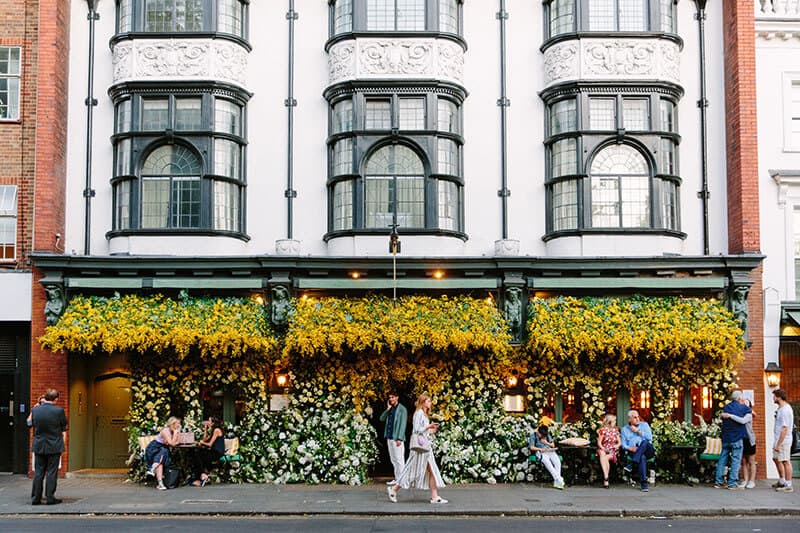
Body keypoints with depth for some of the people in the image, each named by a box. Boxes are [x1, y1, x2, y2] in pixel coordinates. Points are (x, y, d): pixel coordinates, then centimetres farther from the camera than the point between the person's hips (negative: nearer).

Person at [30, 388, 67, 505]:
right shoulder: (59, 411, -12)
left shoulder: (35, 410, -3)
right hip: (54, 446, -3)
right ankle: (50, 498, 4)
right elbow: (63, 429, -2)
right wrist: (62, 443, 13)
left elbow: (33, 426, 10)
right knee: (52, 473, 3)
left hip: (39, 446, 3)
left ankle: (35, 498, 12)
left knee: (38, 472, 10)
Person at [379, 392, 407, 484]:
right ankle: (396, 478, 14)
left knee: (399, 459, -7)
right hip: (389, 437, 7)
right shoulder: (390, 409, 16)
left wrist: (399, 438, -16)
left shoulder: (402, 409, -4)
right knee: (393, 460, 9)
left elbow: (402, 424, -10)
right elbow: (382, 418, 9)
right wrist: (388, 409, -1)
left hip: (397, 438, -7)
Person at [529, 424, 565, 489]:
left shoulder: (547, 435, 16)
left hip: (550, 451, 4)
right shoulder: (533, 435, 3)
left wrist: (547, 443, -1)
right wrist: (540, 449, -16)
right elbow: (532, 447, -3)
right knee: (547, 462, -35)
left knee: (558, 461, -28)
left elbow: (553, 445, 18)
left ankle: (556, 483, -32)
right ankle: (559, 480, -37)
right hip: (540, 452, -4)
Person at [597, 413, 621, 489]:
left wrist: (617, 445, -9)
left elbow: (619, 442, 14)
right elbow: (599, 442, 1)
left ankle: (605, 479, -32)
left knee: (605, 458, -33)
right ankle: (606, 477, -43)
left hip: (613, 450, 1)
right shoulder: (603, 430, 4)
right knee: (602, 455, -37)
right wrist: (603, 448, -17)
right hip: (603, 449, -1)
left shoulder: (615, 430, 14)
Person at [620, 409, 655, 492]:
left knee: (644, 442, -35)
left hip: (648, 450, 1)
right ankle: (644, 484, -44)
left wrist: (637, 431, 0)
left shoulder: (644, 425, 17)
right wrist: (631, 448, -13)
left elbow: (649, 437, 1)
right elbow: (624, 444, 8)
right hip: (634, 452, -1)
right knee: (642, 457, -37)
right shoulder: (624, 429, 18)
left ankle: (632, 465, -38)